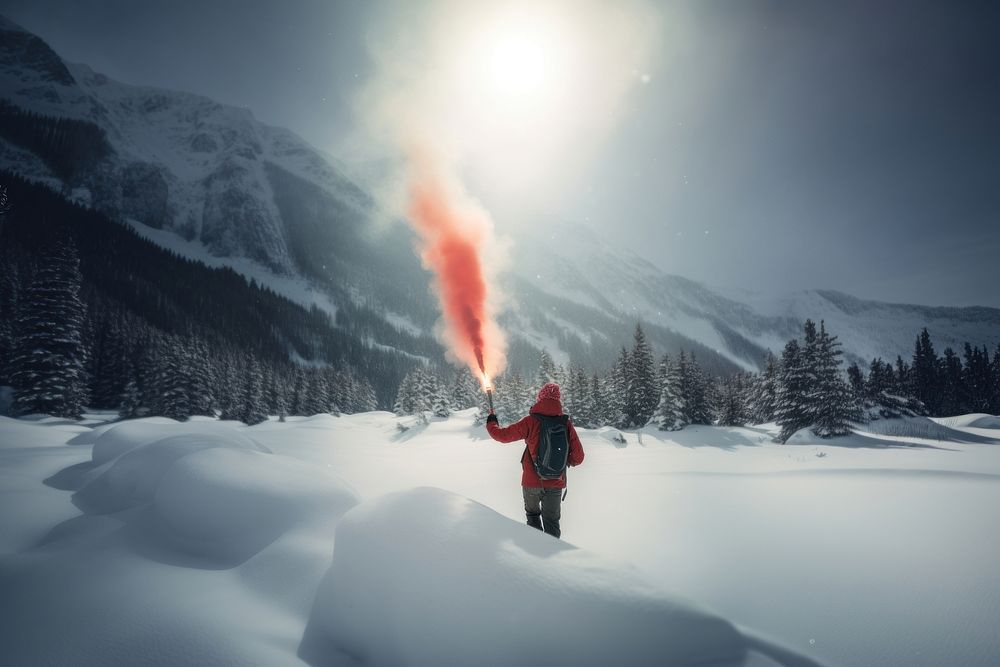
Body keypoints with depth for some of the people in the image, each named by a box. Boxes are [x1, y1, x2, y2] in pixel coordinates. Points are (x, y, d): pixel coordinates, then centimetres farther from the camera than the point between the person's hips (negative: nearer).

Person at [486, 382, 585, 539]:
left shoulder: (531, 422, -14)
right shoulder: (566, 424, -8)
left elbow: (502, 435, -6)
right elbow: (578, 458, -5)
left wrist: (491, 423, 14)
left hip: (532, 482, -1)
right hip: (556, 483, 1)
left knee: (533, 514, 23)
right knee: (552, 521, 14)